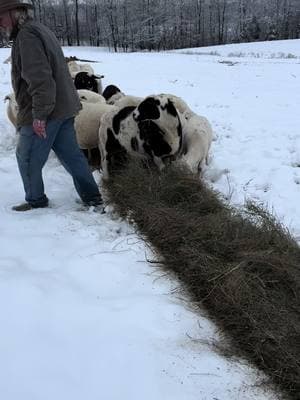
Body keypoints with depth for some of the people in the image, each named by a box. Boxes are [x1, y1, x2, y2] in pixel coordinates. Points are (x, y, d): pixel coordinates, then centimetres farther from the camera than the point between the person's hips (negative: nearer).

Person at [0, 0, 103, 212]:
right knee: (71, 154, 13)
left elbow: (40, 77, -25)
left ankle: (36, 200, 20)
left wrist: (40, 113, -25)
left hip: (42, 114, -10)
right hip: (64, 108, 10)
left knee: (27, 158, 6)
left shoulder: (27, 35, -14)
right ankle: (93, 198, 16)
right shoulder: (41, 30, 19)